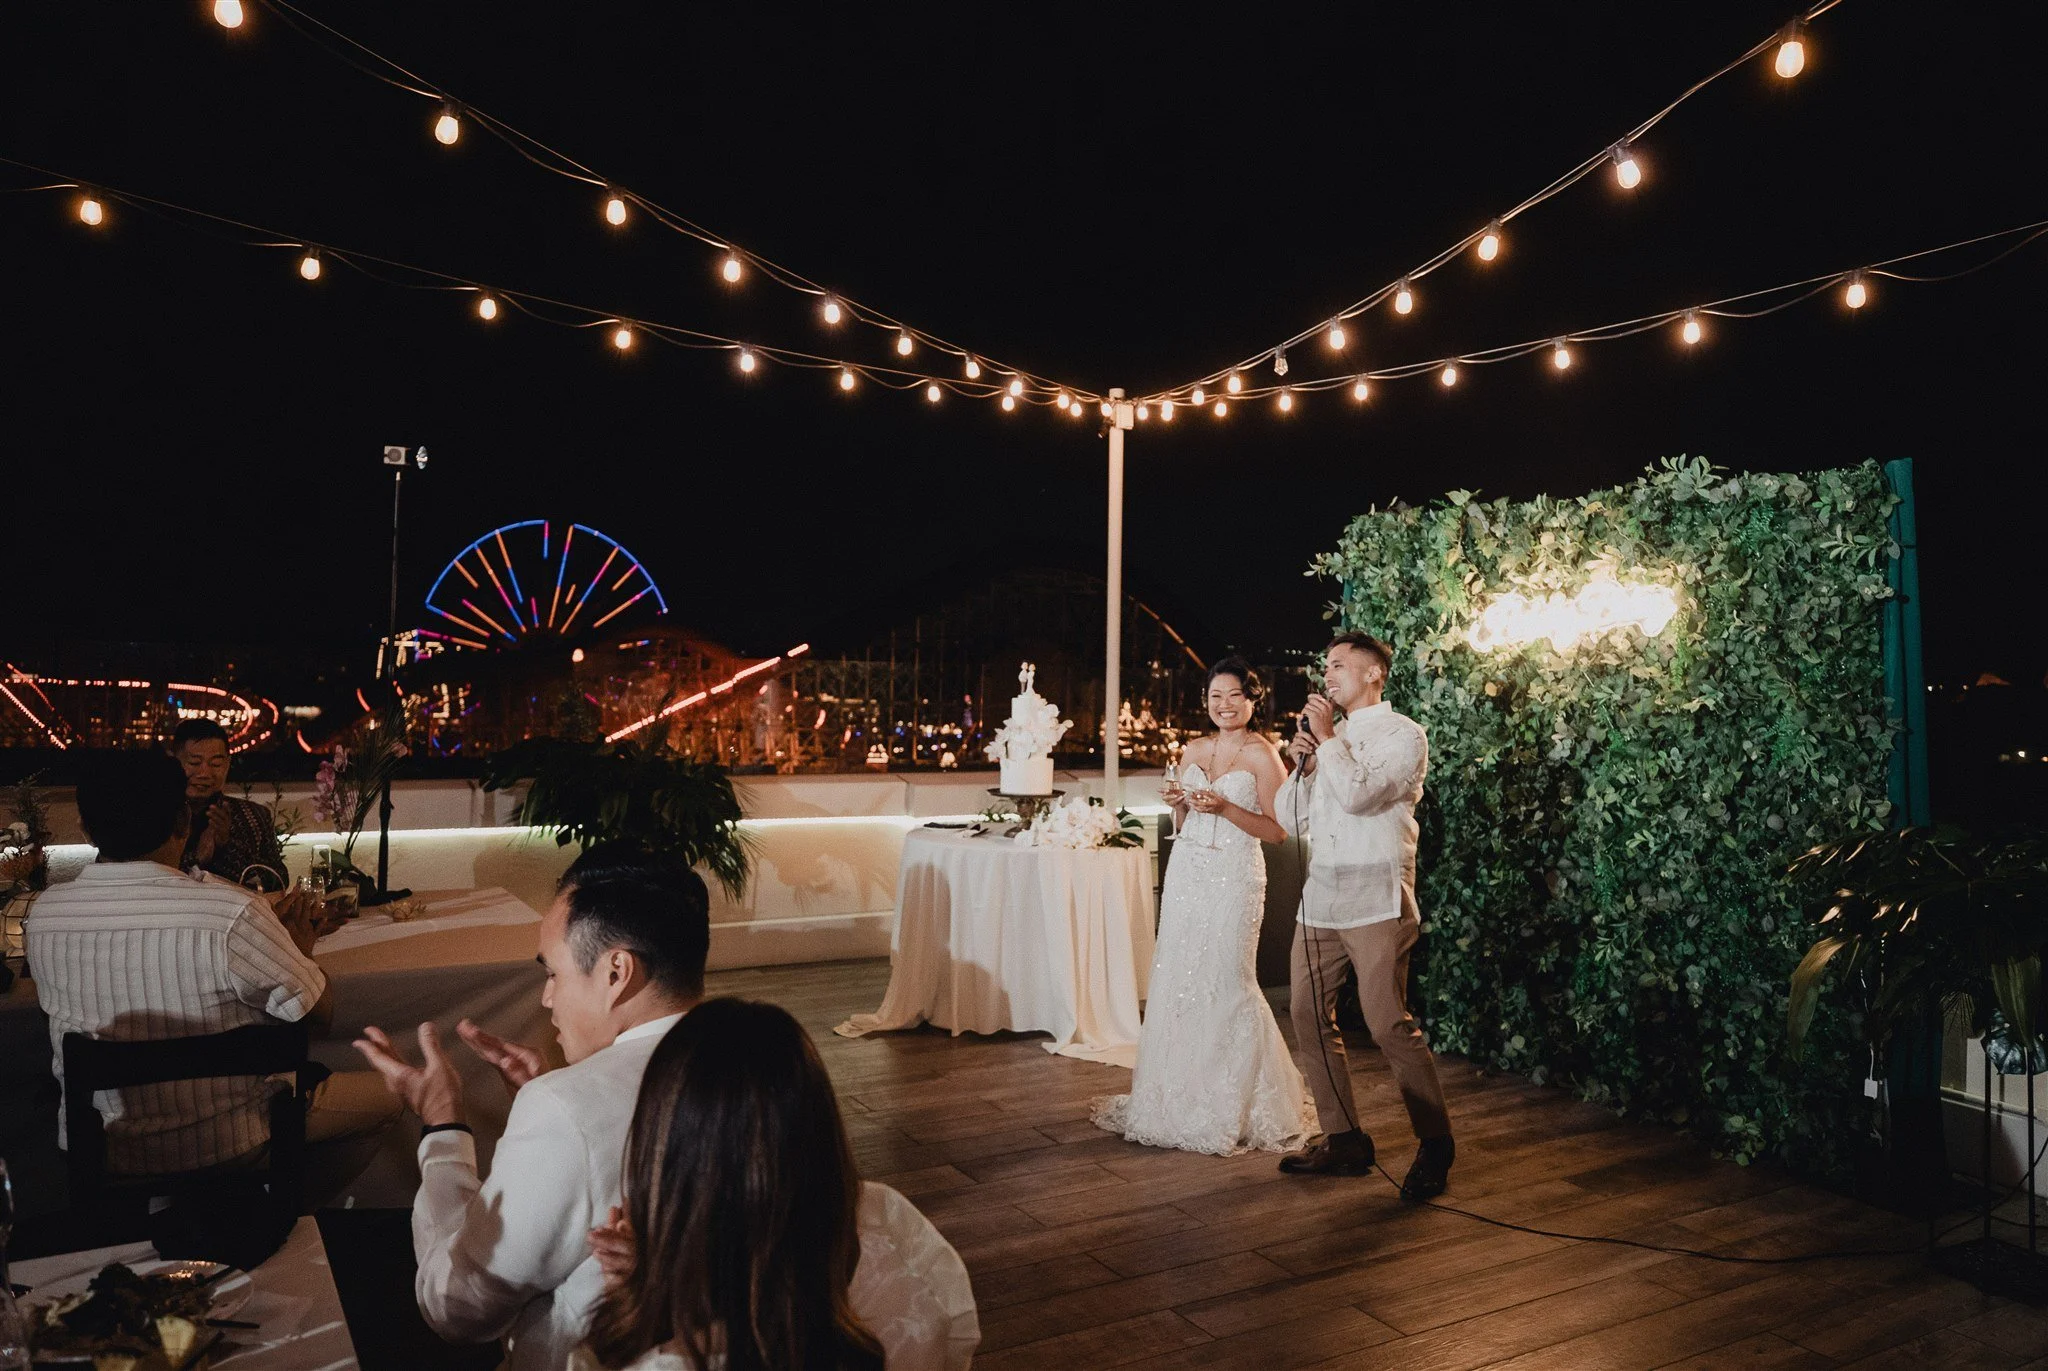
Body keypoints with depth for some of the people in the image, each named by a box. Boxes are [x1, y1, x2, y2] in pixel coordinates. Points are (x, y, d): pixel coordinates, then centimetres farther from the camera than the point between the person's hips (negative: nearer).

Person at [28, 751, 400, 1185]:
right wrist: (300, 949, 5)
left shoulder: (44, 913, -10)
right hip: (218, 1148, -6)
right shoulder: (231, 913, -27)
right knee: (385, 1093, 14)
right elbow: (320, 1013, -15)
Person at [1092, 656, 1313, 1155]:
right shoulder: (1195, 750, 12)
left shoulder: (1262, 755, -6)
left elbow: (1279, 831, -9)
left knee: (1227, 984, -2)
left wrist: (1224, 808, -18)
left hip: (1233, 878, -6)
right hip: (1186, 872, 6)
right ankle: (1179, 1098, 22)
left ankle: (1237, 1108, 14)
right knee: (1176, 980, 7)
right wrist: (1178, 804, -1)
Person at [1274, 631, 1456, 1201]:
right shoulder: (1329, 737, 18)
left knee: (1388, 1024, -11)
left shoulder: (1403, 735, -2)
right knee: (1307, 1015, 6)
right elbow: (1291, 818, 16)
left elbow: (1359, 794, -20)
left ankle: (1435, 1146, 7)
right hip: (1320, 898, 7)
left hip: (1375, 900, -7)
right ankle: (1344, 1140, 18)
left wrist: (1326, 740, -8)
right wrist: (1302, 762, 2)